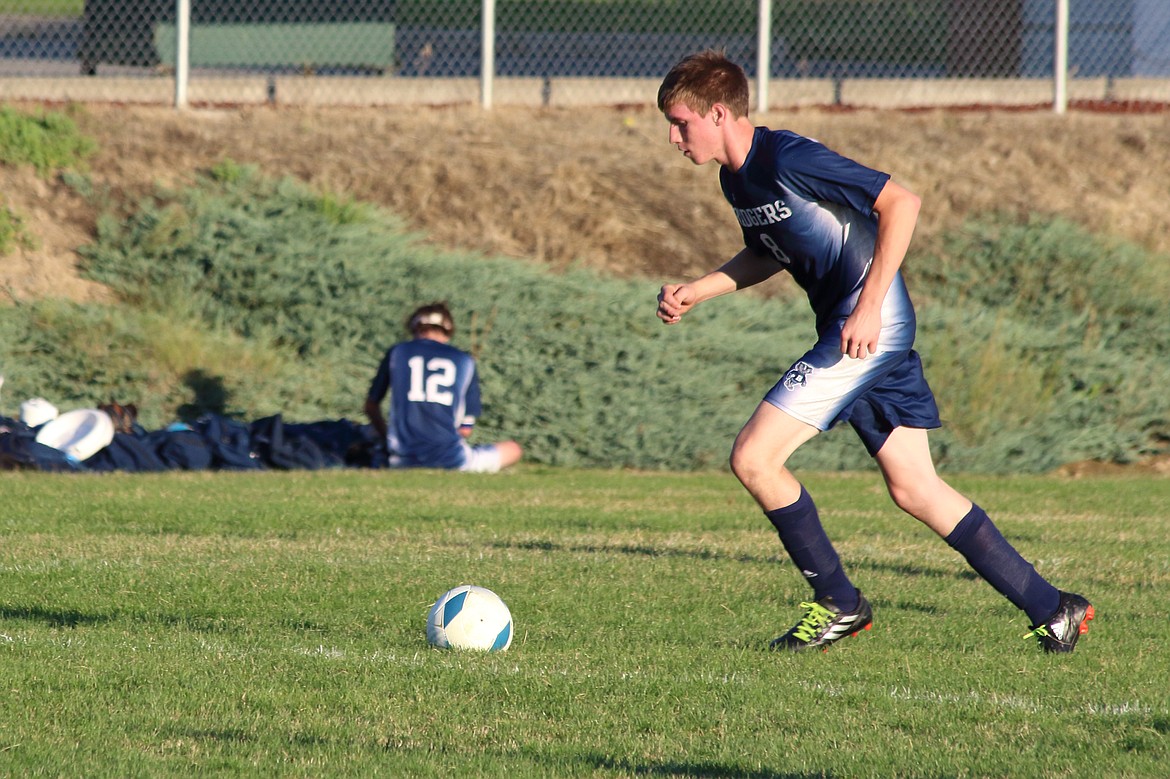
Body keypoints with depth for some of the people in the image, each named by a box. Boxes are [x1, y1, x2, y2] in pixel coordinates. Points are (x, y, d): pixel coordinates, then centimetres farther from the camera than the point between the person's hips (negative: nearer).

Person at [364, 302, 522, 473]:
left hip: (403, 459, 1)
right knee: (514, 449, 18)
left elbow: (371, 406, 20)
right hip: (449, 459, -1)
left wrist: (388, 438, 34)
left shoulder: (396, 352, 12)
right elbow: (466, 428, 9)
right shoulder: (465, 361, 9)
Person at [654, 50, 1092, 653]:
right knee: (914, 489, 9)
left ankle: (838, 603, 1)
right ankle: (1050, 609, 12)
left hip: (870, 326, -10)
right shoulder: (736, 178, 11)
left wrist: (869, 305, -22)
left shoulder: (788, 159, -18)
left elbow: (901, 203, -19)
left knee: (753, 457, -11)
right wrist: (695, 292, 14)